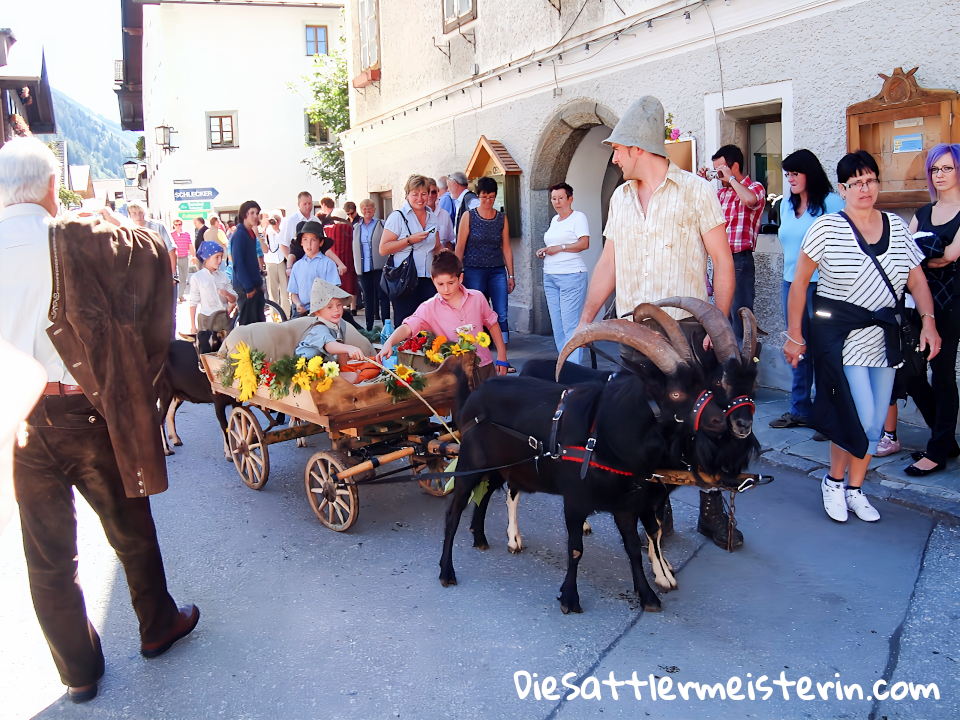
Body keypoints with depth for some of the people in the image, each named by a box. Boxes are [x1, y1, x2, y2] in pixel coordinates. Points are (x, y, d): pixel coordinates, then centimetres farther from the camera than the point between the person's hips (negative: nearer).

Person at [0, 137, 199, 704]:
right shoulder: (80, 242, -13)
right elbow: (153, 252, -1)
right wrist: (118, 224, 15)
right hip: (83, 414, -3)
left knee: (49, 554, 15)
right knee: (130, 526, 19)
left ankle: (79, 671, 30)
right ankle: (158, 625, 38)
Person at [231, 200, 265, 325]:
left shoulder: (252, 233, 14)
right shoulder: (239, 234, -12)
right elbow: (238, 263, -18)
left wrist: (259, 282, 14)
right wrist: (248, 287, -19)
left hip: (255, 286, 9)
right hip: (245, 288, -9)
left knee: (259, 322, 11)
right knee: (247, 324, -4)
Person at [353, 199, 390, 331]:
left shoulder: (381, 224, 3)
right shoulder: (356, 227, 14)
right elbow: (355, 248, 17)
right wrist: (356, 265, 10)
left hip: (379, 266, -4)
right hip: (363, 268, 4)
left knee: (382, 296, -4)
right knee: (367, 298, 8)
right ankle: (369, 327, 14)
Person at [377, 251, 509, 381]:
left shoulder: (477, 298, -3)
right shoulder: (429, 308, -10)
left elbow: (492, 324, 10)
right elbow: (408, 327, -23)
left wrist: (502, 356, 8)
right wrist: (389, 343, -42)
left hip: (484, 366, 2)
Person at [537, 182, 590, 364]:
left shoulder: (578, 217, -1)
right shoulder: (554, 220, 21)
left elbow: (584, 243, -12)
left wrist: (559, 248, -14)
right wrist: (543, 251, 10)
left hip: (571, 276, -8)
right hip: (550, 276, 8)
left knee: (570, 325, -11)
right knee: (556, 324, 5)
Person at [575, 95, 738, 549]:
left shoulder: (696, 191, -1)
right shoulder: (620, 197, 14)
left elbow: (723, 262, -2)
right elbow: (608, 264, 15)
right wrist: (585, 320, 9)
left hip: (688, 330, -4)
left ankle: (712, 514, 18)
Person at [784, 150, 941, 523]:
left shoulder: (896, 226, 8)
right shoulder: (827, 227, -7)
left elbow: (917, 279, 9)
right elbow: (799, 282, -5)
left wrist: (928, 320, -6)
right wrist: (794, 335, -6)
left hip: (883, 335, 5)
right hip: (839, 334, -5)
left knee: (875, 422, 9)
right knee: (860, 418, -11)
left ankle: (854, 489, 27)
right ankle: (833, 480, 15)